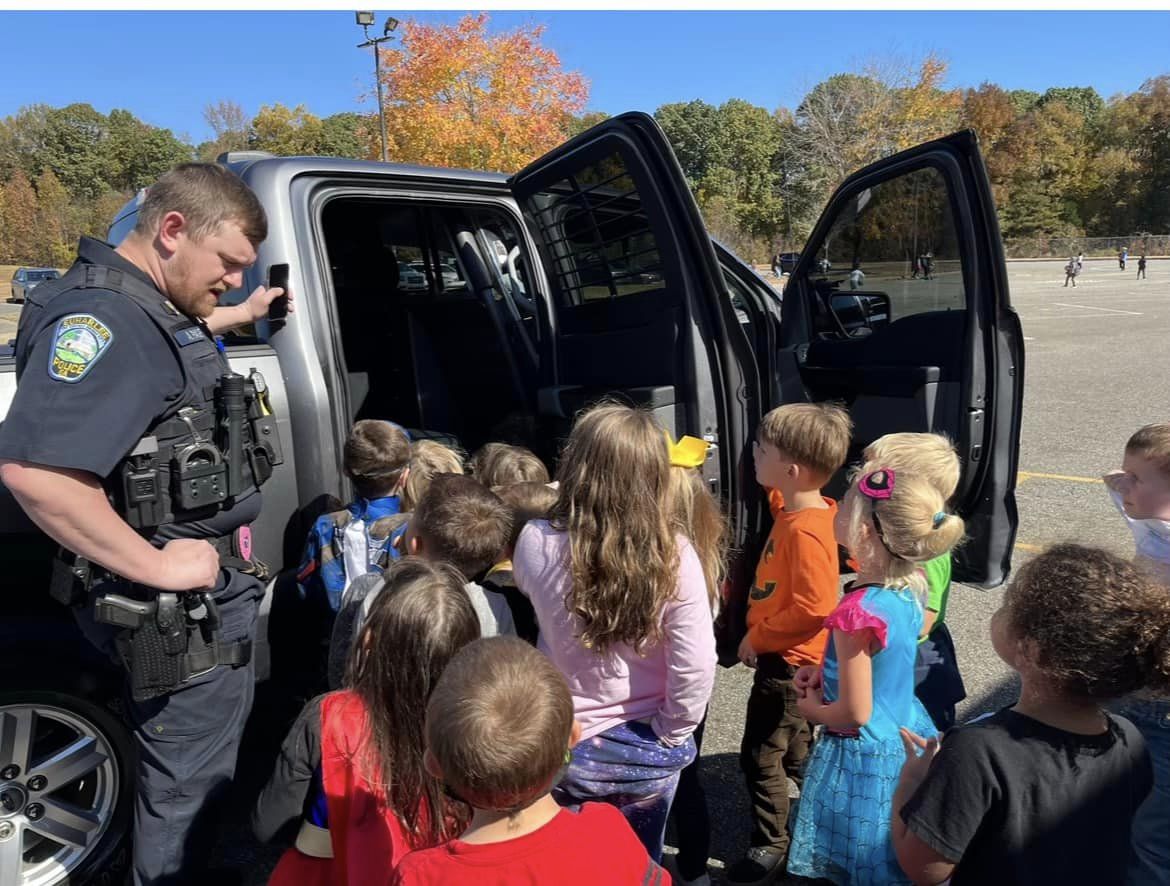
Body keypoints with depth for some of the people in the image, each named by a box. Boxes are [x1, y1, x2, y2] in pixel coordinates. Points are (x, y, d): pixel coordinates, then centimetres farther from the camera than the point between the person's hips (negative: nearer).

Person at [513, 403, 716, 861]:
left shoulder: (536, 543, -20)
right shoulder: (673, 556, -21)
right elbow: (697, 667, -20)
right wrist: (669, 734, -4)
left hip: (566, 746, 0)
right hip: (648, 751, 0)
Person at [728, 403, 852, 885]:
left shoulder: (805, 529, -28)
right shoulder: (792, 509, -1)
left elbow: (813, 608, -31)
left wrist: (757, 638, -20)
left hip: (786, 660, -10)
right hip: (786, 656, 10)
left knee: (760, 756, 6)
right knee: (794, 748, 25)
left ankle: (770, 846, 25)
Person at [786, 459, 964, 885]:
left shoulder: (858, 611, -31)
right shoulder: (910, 589, -6)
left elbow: (855, 712, -23)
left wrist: (812, 710, -4)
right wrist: (827, 673, 1)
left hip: (865, 758, -7)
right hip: (906, 738, 8)